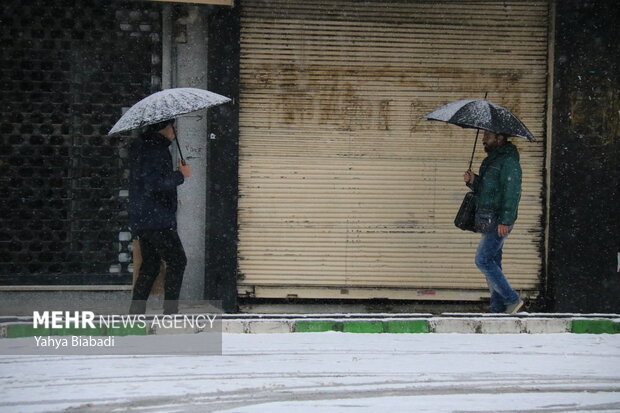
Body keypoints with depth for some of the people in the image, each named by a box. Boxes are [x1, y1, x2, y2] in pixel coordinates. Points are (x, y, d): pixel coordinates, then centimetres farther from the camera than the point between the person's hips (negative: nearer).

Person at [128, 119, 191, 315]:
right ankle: (170, 312, -7)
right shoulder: (157, 150, -15)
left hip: (140, 220, 10)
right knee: (177, 261, -4)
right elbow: (154, 183, -24)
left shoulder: (140, 147, 17)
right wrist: (181, 175, -13)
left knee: (150, 264, 14)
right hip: (157, 220, -10)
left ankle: (135, 312, 13)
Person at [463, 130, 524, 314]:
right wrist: (473, 181, 4)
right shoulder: (491, 160, 19)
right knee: (492, 262, 10)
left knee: (483, 260, -12)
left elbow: (512, 192, -20)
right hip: (489, 220, 10)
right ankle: (498, 307, 14)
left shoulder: (508, 161, -13)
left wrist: (505, 221, -24)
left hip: (498, 221, -10)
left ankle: (512, 299, -6)